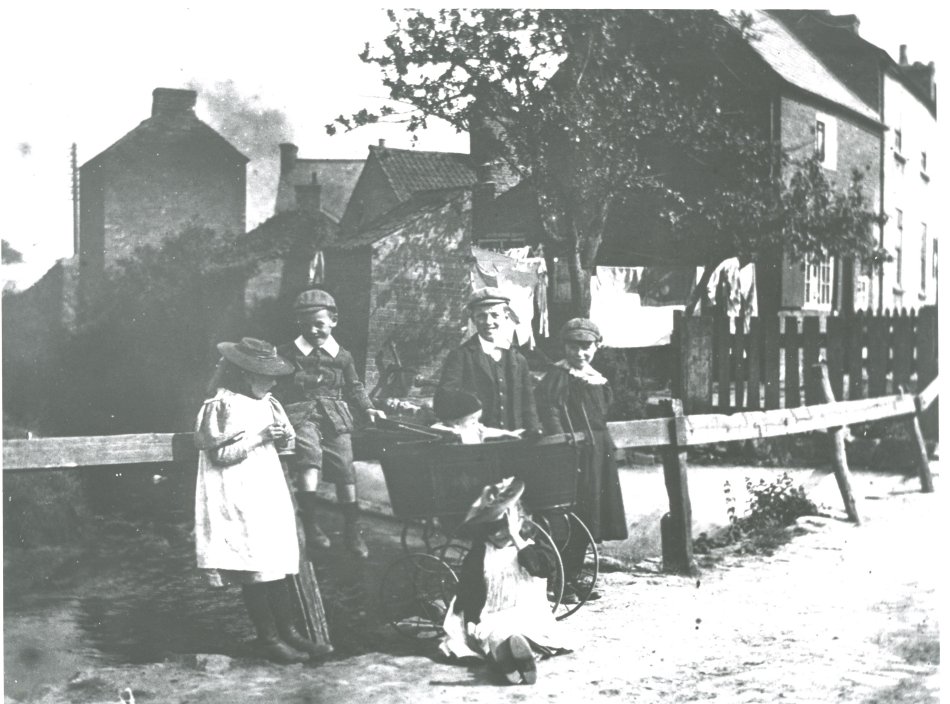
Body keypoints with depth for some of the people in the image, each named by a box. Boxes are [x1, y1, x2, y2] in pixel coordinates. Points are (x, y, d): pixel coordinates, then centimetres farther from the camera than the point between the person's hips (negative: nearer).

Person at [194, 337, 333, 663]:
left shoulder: (266, 403, 11)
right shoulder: (223, 405, -12)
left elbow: (283, 443, 21)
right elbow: (220, 455, -16)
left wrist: (284, 437, -2)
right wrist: (259, 437, -18)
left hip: (269, 492, 8)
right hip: (240, 498, -8)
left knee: (276, 564, 9)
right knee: (255, 569, -3)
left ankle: (287, 632, 15)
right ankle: (268, 638, 6)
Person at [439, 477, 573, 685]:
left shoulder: (532, 546, 8)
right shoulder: (480, 553, 10)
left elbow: (547, 568, -15)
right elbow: (467, 590, 9)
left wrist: (516, 538, -13)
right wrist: (471, 621, -7)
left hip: (529, 618, 1)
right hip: (492, 620, 0)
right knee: (496, 635, -38)